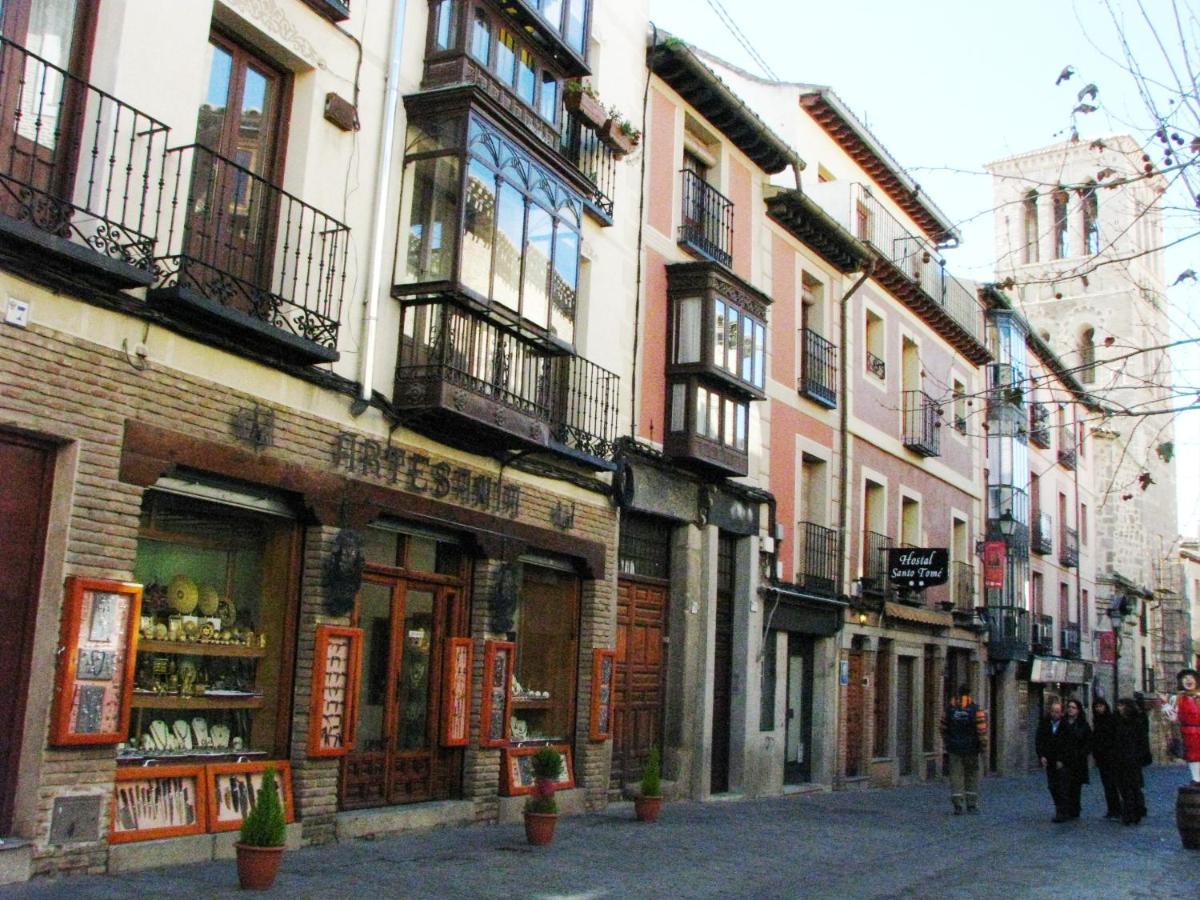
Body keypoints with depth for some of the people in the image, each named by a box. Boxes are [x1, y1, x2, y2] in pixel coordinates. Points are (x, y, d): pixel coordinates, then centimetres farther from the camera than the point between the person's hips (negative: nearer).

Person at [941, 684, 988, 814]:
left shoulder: (949, 708, 1)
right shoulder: (975, 708, -7)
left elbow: (944, 728, 7)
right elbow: (982, 728, -14)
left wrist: (947, 742, 19)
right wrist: (982, 744, -4)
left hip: (954, 748, 1)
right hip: (971, 748, -1)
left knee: (956, 775, 2)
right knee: (972, 775, 13)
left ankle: (958, 805, -7)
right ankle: (972, 804, 15)